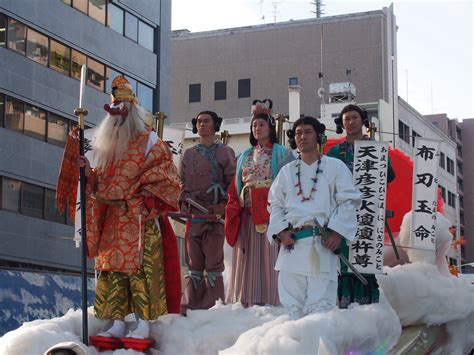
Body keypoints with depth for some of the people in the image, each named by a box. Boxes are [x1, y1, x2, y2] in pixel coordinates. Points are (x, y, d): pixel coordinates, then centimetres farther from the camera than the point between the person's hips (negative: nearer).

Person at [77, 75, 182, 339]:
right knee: (112, 268, 2)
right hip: (112, 220, 6)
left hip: (140, 218, -6)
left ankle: (144, 324, -8)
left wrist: (142, 196, -13)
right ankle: (117, 324, 4)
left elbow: (165, 176, -5)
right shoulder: (107, 144, 20)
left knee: (142, 267, -10)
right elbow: (101, 182, 20)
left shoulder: (148, 141, 2)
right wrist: (89, 173, 1)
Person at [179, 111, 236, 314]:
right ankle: (191, 305, 12)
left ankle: (212, 307, 1)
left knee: (213, 263, -3)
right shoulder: (188, 155, 16)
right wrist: (184, 202, -2)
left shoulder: (225, 153, 6)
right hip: (192, 214, 4)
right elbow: (182, 183, 16)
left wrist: (223, 204, -15)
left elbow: (232, 182, -1)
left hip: (215, 214, -3)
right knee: (194, 264, 7)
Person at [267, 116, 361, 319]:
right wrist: (281, 231, 1)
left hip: (323, 244, -4)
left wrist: (337, 232, -9)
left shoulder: (335, 167, 7)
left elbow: (349, 201, 2)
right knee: (291, 304, 2)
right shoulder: (287, 171, 18)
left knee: (320, 302, -10)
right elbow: (275, 204, 18)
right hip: (292, 243, 4)